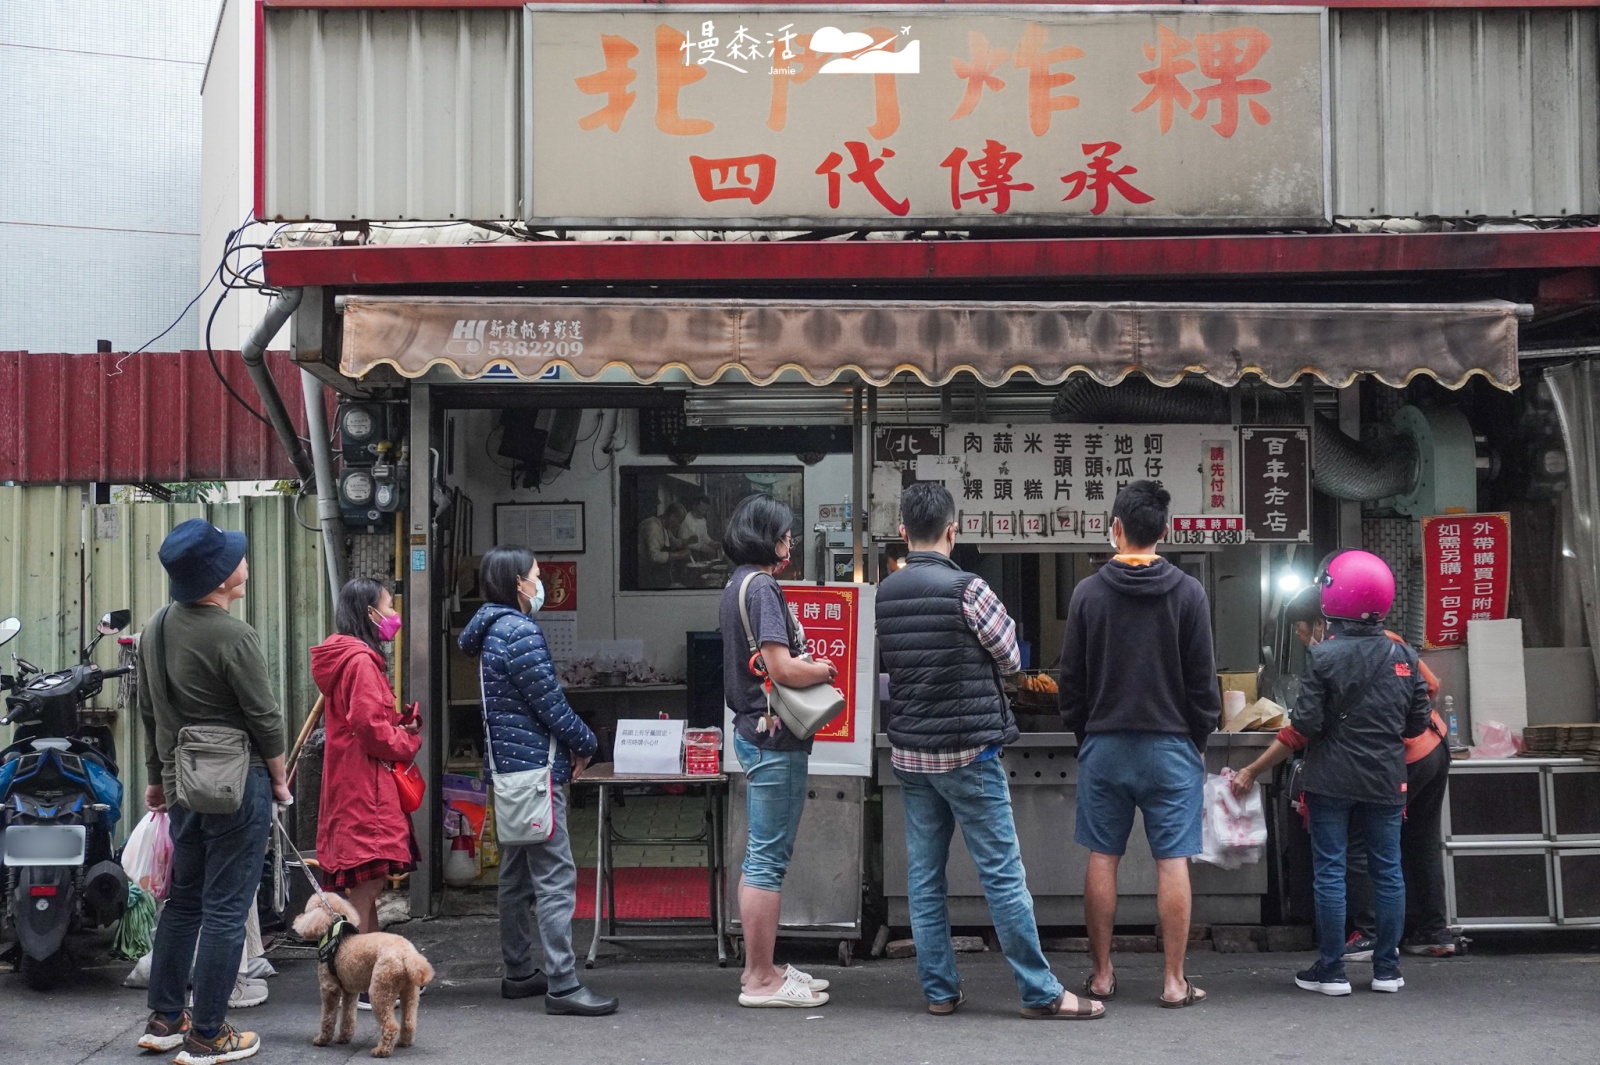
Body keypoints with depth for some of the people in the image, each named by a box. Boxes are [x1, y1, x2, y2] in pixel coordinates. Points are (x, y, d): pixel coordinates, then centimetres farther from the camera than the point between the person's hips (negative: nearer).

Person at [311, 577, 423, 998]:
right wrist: (409, 742, -6)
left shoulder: (346, 658, 18)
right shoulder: (361, 661, -15)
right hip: (365, 787, -11)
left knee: (366, 886, 13)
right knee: (367, 883, -9)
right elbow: (370, 726, -21)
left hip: (352, 786, 11)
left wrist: (403, 724, 8)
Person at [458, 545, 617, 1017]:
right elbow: (549, 702, -17)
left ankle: (519, 973, 24)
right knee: (555, 877, -10)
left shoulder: (494, 630, 15)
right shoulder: (520, 632, -17)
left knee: (517, 875, 16)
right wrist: (585, 744, -1)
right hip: (536, 766, -11)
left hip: (509, 766, 11)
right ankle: (563, 985, -10)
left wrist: (571, 745, 9)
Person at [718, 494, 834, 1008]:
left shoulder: (738, 586, 16)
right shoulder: (762, 587, -15)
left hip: (755, 732, 11)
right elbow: (782, 667, -22)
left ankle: (760, 969, 22)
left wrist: (807, 666, 10)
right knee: (768, 858, -5)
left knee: (760, 857, 15)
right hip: (774, 738, -11)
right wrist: (824, 671, -5)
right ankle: (761, 980, 0)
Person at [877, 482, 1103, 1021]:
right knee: (1003, 874, -2)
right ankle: (1040, 992, 3)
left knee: (924, 874, 9)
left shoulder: (883, 594, 3)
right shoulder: (966, 588, -14)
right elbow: (1011, 658, -4)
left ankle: (939, 990, 13)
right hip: (966, 752, -6)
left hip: (909, 751, 6)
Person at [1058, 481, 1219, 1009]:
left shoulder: (1088, 592, -1)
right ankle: (1174, 981, 4)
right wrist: (1199, 738, 10)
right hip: (1171, 745, -1)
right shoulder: (1188, 593, -4)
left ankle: (1102, 975, 13)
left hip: (1104, 744, 1)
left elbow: (1071, 678, 2)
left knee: (1102, 859, 8)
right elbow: (1203, 678, -2)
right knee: (1172, 861, 2)